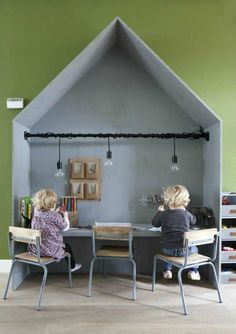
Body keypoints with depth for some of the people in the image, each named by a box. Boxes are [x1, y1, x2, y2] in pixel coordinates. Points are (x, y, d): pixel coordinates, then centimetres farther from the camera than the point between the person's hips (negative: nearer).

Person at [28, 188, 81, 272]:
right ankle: (72, 266, 49)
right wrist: (65, 215, 13)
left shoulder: (36, 214, -1)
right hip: (50, 250, -6)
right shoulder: (55, 216, -18)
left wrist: (56, 212, 21)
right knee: (67, 246, 27)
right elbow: (65, 227, -3)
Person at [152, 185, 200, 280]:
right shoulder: (186, 214, -6)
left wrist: (159, 211, 27)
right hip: (183, 250, -1)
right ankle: (193, 271, 27)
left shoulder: (163, 214, -6)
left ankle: (167, 271, 32)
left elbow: (154, 223, 13)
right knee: (194, 249, 31)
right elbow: (193, 221, 17)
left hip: (168, 250, 1)